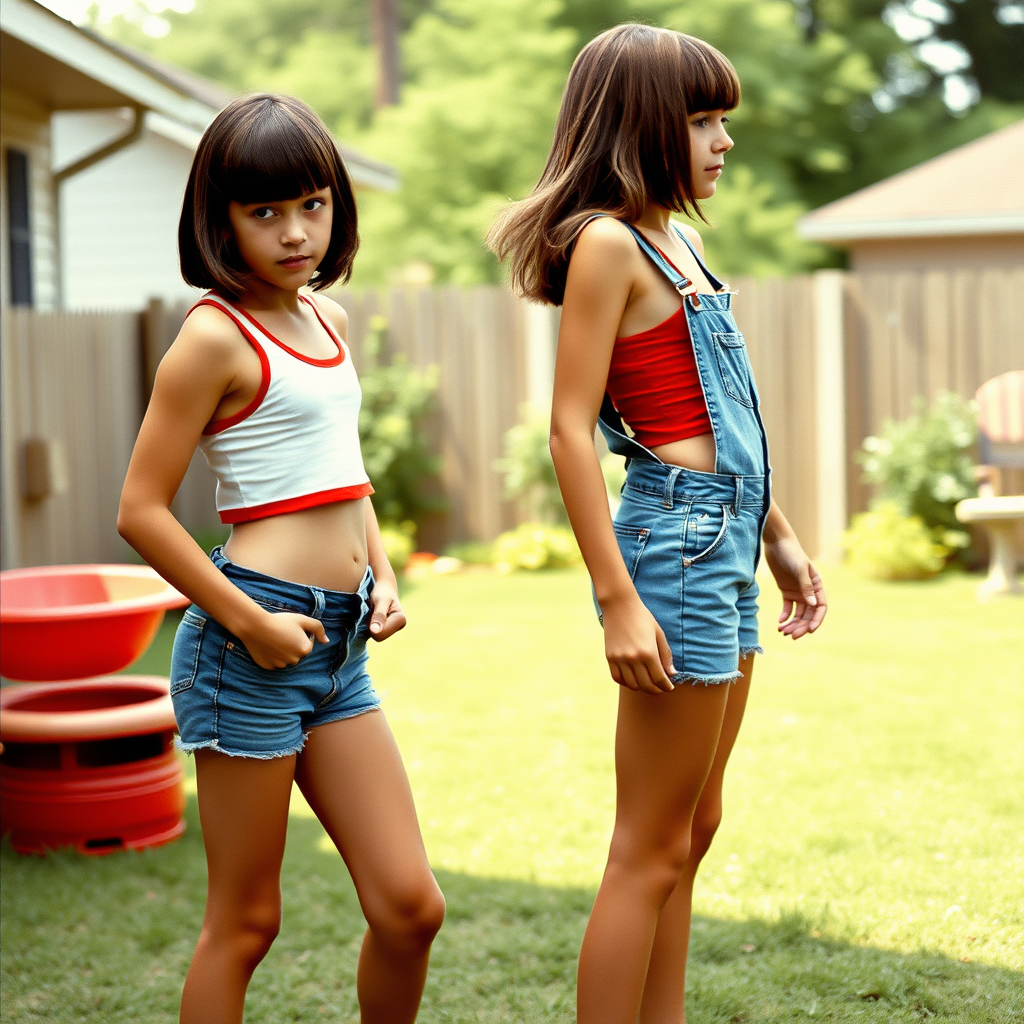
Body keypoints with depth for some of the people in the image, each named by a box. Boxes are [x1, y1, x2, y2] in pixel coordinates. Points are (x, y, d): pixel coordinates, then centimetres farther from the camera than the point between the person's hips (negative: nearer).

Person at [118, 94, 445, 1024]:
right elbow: (142, 510, -13)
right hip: (253, 639, -7)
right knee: (246, 920, 4)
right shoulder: (216, 336, -10)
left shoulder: (327, 318, 13)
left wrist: (382, 576, 10)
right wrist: (249, 623, -15)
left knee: (410, 905, 7)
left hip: (341, 644, 7)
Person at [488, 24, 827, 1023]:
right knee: (652, 848, -3)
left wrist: (777, 534, 22)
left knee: (691, 831, 15)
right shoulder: (607, 242, -12)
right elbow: (570, 429, -17)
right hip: (675, 537, -9)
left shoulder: (676, 237, 14)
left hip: (726, 538, 10)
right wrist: (618, 600, -21)